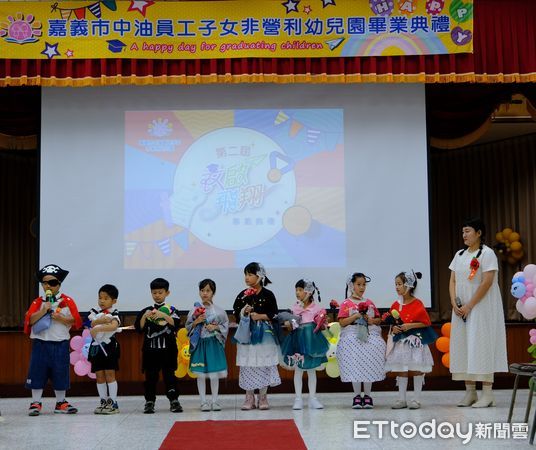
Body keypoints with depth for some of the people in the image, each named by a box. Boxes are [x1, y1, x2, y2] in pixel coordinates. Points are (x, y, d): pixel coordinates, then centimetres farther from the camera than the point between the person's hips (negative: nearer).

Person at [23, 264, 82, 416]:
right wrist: (44, 310, -16)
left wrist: (61, 319, -15)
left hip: (60, 344, 0)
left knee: (60, 373, 7)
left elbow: (76, 321, -3)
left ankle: (60, 403, 19)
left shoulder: (67, 301, 2)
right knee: (38, 372, 1)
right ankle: (36, 402, 12)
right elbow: (29, 320, -8)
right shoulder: (38, 302, 5)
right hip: (40, 343, 0)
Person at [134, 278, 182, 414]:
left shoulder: (171, 310, 1)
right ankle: (149, 402, 13)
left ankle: (174, 401, 8)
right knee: (150, 376, 5)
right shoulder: (146, 311, 6)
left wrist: (163, 315, -23)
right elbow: (139, 328, 0)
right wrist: (144, 316, -15)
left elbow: (176, 324, -14)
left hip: (167, 349, -2)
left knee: (169, 375, 2)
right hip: (150, 350, 2)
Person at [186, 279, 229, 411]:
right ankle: (203, 401, 14)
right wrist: (196, 322, -12)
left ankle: (215, 401, 16)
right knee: (200, 374, 4)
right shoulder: (195, 310, 1)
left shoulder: (219, 311, -1)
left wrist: (215, 327, -13)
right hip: (200, 344, 1)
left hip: (214, 343, -1)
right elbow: (188, 327, 5)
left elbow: (225, 326, 3)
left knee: (214, 373, 4)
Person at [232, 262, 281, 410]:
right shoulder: (242, 295, 6)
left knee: (263, 365, 2)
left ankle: (262, 398, 14)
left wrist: (260, 316, -15)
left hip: (263, 333, -2)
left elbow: (274, 314, -3)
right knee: (247, 365, 2)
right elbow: (236, 314, 8)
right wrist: (244, 311, -11)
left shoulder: (268, 295, -3)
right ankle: (249, 398, 11)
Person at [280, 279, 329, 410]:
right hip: (298, 339, 2)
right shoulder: (295, 307, 4)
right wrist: (289, 324, -11)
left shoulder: (316, 308, -3)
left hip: (311, 339, -2)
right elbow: (291, 323, 10)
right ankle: (298, 399, 11)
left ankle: (312, 398, 16)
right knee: (298, 370, 4)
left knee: (311, 369, 7)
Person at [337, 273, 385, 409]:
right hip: (353, 338, -3)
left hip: (370, 337, 3)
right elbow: (342, 322, -7)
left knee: (369, 367, 3)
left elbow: (379, 320, 15)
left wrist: (372, 320, -6)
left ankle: (367, 395, 13)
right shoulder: (346, 303, 0)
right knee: (354, 367, -2)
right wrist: (356, 316, -15)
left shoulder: (369, 302, 12)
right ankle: (357, 396, 9)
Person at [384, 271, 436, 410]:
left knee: (416, 369, 0)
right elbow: (392, 323, 16)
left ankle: (416, 399, 8)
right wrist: (394, 328, -5)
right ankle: (402, 399, 13)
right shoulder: (396, 305, 5)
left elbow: (426, 322, -10)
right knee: (400, 370, 6)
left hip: (415, 341, -5)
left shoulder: (417, 304, -10)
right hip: (400, 341, 5)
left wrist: (410, 326, -17)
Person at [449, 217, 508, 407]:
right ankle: (470, 392, 12)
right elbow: (452, 281, 10)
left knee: (482, 346, -8)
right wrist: (455, 304, -5)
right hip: (462, 309, 7)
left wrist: (469, 306, -17)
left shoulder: (487, 254, -7)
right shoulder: (459, 255, 13)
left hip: (481, 308, -7)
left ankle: (487, 394, -4)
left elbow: (487, 282, -15)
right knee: (464, 347, 5)